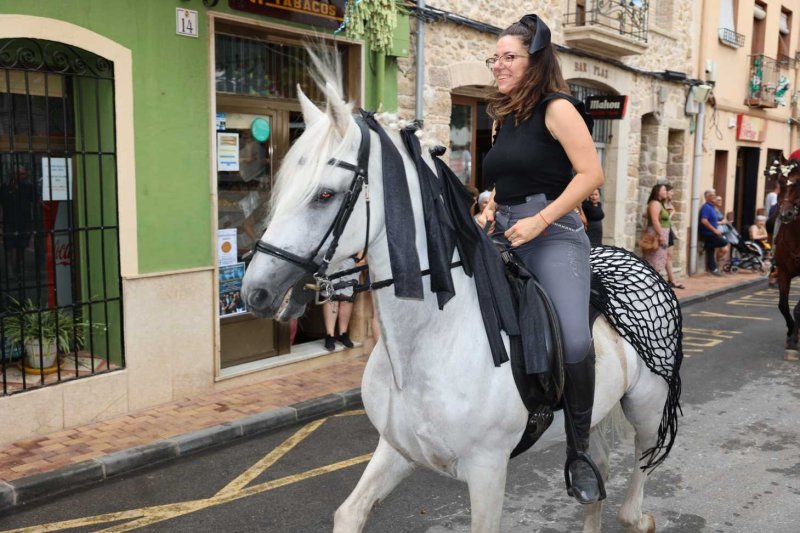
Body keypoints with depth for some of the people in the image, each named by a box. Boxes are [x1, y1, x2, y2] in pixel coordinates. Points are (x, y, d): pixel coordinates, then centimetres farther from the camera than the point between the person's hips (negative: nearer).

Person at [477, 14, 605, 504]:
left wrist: (540, 220, -18)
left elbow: (591, 174, -14)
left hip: (553, 234, -8)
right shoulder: (506, 117, 17)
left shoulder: (557, 108, -5)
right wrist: (488, 212, 9)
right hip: (506, 237, 8)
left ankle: (579, 452, -5)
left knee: (575, 343, -25)